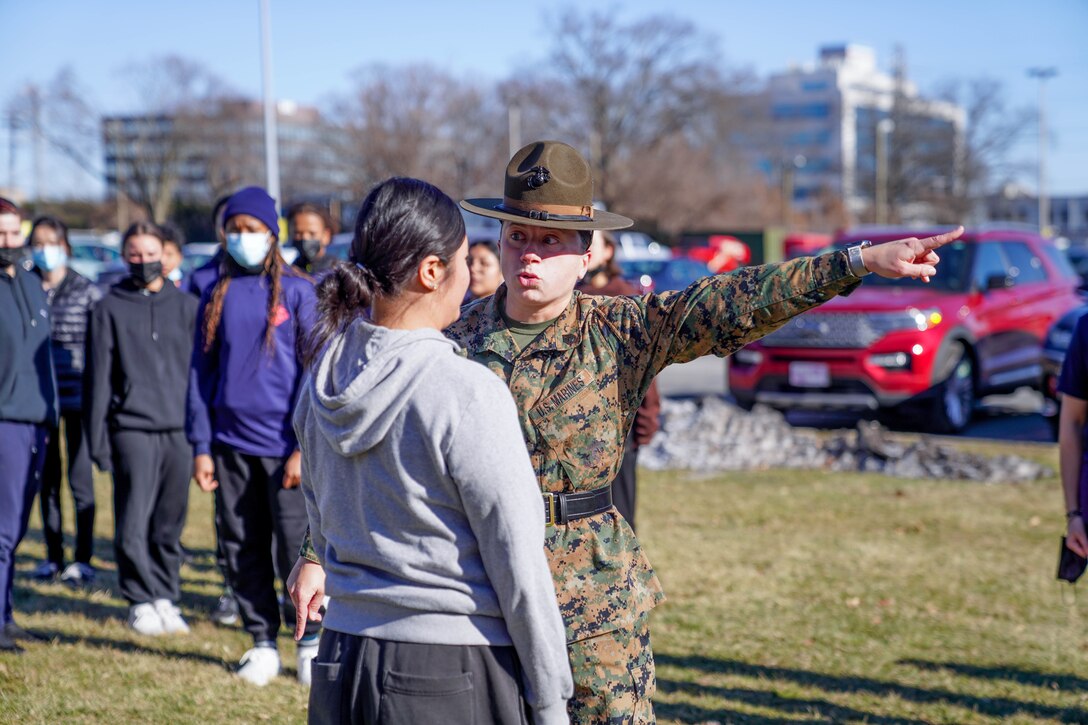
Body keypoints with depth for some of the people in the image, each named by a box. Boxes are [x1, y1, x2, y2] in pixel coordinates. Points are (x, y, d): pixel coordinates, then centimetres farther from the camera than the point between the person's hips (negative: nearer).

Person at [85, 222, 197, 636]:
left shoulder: (186, 307, 11)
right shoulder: (110, 309, 6)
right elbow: (98, 377, 5)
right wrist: (98, 439, 0)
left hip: (180, 431, 2)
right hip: (132, 430, -2)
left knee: (170, 524, 5)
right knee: (133, 523, -6)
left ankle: (166, 598, 17)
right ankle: (141, 602, 7)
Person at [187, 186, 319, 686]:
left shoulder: (297, 293, -1)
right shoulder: (216, 297, 9)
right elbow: (201, 372, 10)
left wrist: (304, 447, -9)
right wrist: (201, 446, 4)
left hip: (284, 444, -3)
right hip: (231, 444, 4)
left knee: (295, 548, -4)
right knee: (242, 551, 7)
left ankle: (310, 640, 12)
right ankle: (263, 644, 19)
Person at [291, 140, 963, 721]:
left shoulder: (623, 334, -4)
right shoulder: (456, 340, 0)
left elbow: (733, 304, -15)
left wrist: (858, 262, -26)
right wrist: (319, 554, 7)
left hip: (594, 599, -1)